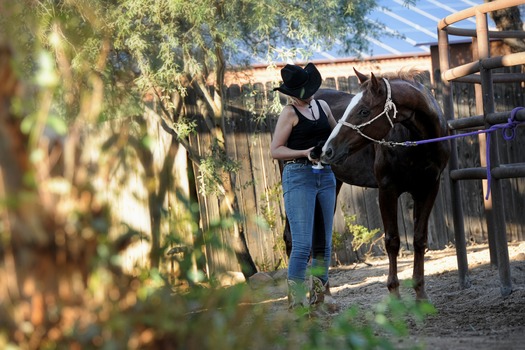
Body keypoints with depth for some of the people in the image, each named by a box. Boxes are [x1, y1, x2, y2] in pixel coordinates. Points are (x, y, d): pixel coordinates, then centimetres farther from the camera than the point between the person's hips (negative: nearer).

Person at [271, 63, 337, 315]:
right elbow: (275, 150, -8)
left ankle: (318, 298, 19)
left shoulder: (322, 106, 13)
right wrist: (305, 153, -19)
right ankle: (296, 304, -10)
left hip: (325, 176, 7)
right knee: (302, 245, -12)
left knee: (324, 245, 10)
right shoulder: (290, 112, -5)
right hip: (299, 177, -7)